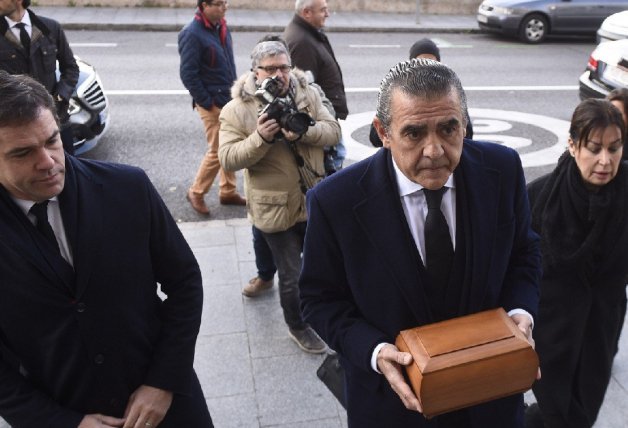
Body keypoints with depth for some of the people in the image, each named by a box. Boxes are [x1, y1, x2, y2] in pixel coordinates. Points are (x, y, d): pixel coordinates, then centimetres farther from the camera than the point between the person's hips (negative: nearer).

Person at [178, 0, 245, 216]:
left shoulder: (221, 27, 8)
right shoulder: (192, 34, -17)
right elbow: (188, 74, -18)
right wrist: (207, 103, -16)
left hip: (229, 100, 8)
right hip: (212, 103, -8)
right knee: (217, 151, -2)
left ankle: (228, 192, 26)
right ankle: (196, 192, 16)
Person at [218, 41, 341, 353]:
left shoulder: (308, 96, 1)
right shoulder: (236, 110, -11)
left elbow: (333, 130, -5)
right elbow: (228, 159, -15)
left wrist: (304, 131, -25)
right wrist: (260, 138, -30)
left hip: (315, 202, 4)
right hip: (277, 209, -4)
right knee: (292, 275, 10)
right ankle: (297, 326, 36)